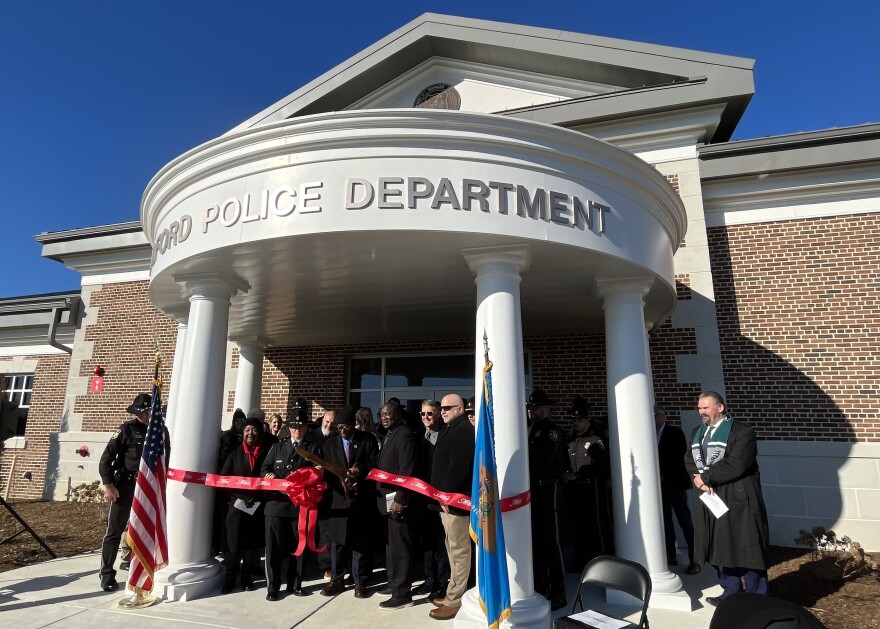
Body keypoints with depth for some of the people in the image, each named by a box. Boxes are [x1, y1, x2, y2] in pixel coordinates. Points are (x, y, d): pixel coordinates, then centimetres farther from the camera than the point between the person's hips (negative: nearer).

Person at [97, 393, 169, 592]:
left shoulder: (161, 430, 3)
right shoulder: (127, 430, -6)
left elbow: (166, 459, 8)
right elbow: (106, 459, -5)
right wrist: (108, 485, -12)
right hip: (125, 487, -3)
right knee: (114, 531, 2)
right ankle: (107, 575, 14)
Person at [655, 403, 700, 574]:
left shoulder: (675, 433, -4)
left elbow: (680, 458, -10)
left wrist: (664, 476, -13)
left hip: (675, 484, -4)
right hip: (659, 485, 4)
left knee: (686, 522, -2)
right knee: (665, 522, 8)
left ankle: (694, 560, 3)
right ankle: (671, 556, 17)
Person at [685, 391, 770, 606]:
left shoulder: (742, 431, -11)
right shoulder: (697, 433, 12)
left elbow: (735, 465, -21)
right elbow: (690, 460, 9)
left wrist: (705, 477, -14)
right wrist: (699, 480, -11)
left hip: (738, 499, -6)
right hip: (710, 499, 7)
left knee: (747, 548, 2)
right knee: (721, 548, 14)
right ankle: (731, 592, 29)